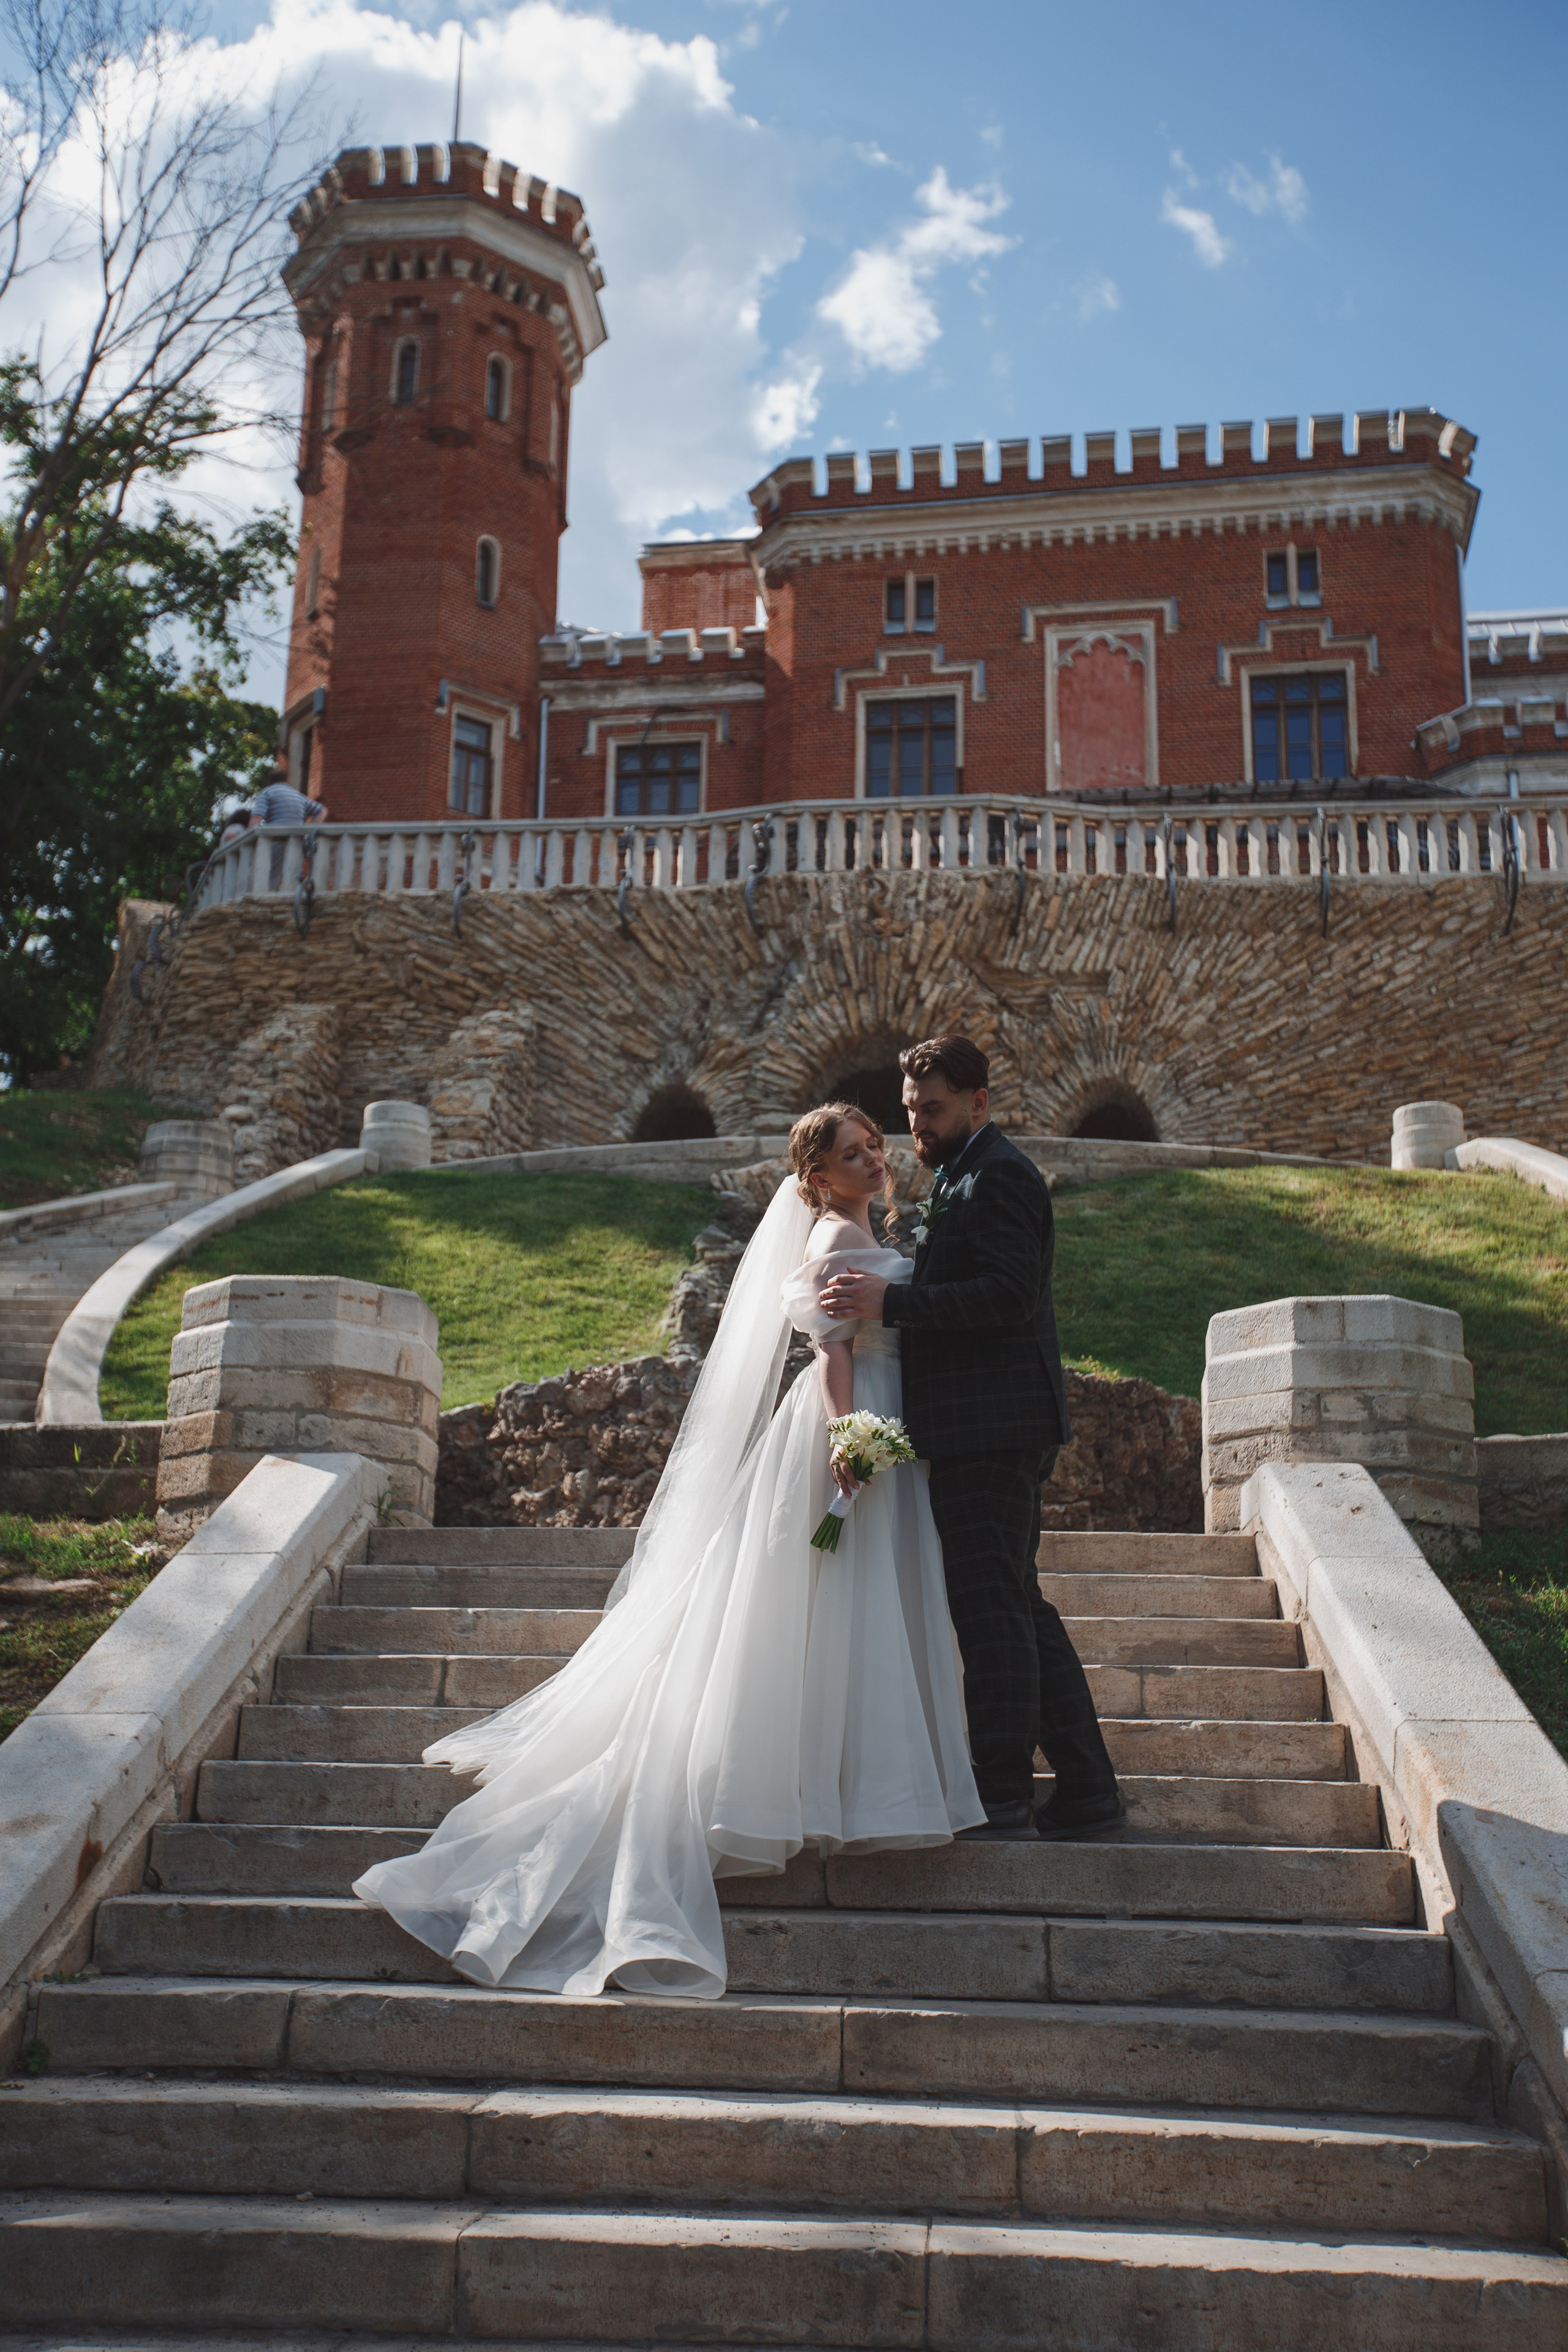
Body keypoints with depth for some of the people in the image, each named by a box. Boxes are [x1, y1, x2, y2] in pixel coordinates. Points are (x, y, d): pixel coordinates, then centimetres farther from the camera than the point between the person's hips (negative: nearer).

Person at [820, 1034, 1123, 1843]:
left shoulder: (998, 1175, -10)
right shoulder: (965, 1176, 22)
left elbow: (1007, 1293, -22)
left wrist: (891, 1301, -23)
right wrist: (885, 1301, 14)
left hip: (991, 1432, -11)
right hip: (990, 1433, 11)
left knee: (991, 1610, -7)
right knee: (1019, 1608, 13)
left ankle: (1002, 1798, -2)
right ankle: (1085, 1788, 20)